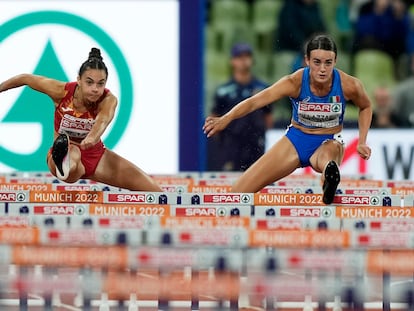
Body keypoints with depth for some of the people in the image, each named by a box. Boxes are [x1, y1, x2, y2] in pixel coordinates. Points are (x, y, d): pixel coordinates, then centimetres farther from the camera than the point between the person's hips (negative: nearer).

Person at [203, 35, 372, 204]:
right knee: (239, 190, -6)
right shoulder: (295, 82, -23)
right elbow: (255, 101, -35)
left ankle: (330, 180, -76)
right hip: (296, 140, 2)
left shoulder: (348, 85, -19)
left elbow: (365, 107, 6)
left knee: (326, 159, -46)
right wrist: (226, 118, -53)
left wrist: (362, 142, -4)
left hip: (329, 142, -2)